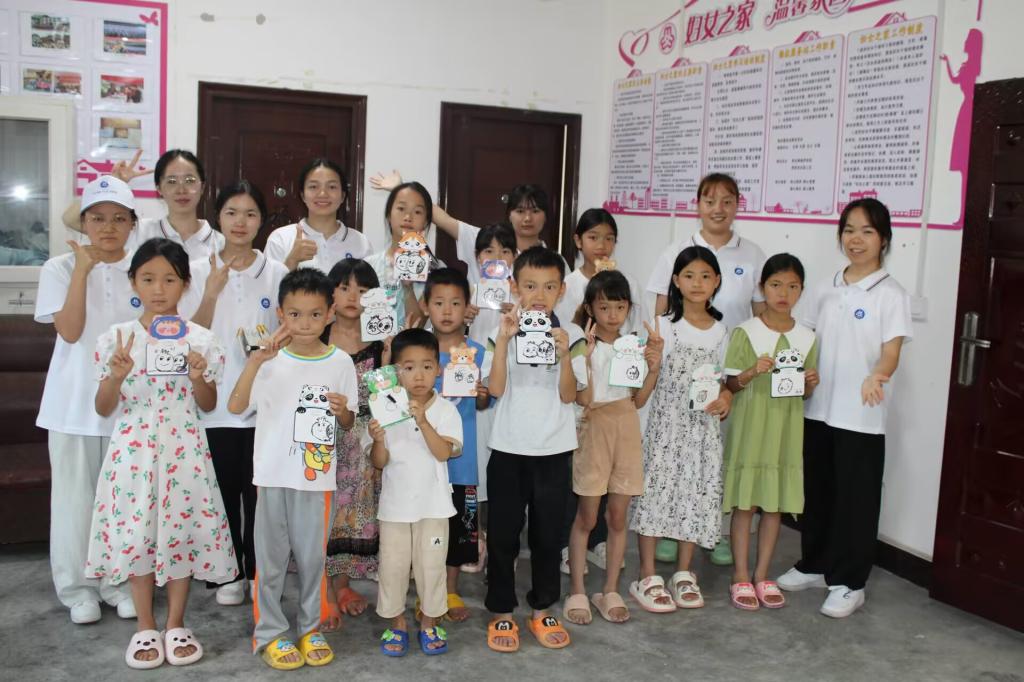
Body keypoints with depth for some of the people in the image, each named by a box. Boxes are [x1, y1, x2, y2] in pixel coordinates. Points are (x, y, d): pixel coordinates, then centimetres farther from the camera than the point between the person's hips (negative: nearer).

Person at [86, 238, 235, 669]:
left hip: (183, 451, 0)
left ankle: (176, 625, 24)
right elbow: (104, 410, 1)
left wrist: (200, 378, -15)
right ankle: (145, 628, 23)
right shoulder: (116, 338, -1)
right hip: (133, 452, 0)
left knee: (182, 531, 6)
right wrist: (116, 376, -18)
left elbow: (208, 406, 4)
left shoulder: (200, 339, -2)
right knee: (135, 533, 5)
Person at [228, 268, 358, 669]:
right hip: (274, 475, -1)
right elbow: (235, 407, -18)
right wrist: (257, 359, -28)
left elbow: (348, 424, 9)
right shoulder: (271, 361, -6)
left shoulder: (341, 363, 0)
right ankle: (269, 634, 22)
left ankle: (310, 629, 28)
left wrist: (343, 410, -15)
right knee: (271, 557, 9)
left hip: (318, 477, 2)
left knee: (313, 556, 12)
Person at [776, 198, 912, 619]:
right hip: (817, 408, 5)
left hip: (861, 416, -5)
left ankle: (848, 583, 16)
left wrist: (876, 376, -35)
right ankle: (814, 565, 31)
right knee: (816, 491, 15)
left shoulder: (891, 294, -6)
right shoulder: (827, 289, 9)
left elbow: (891, 353, -15)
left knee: (855, 499, 3)